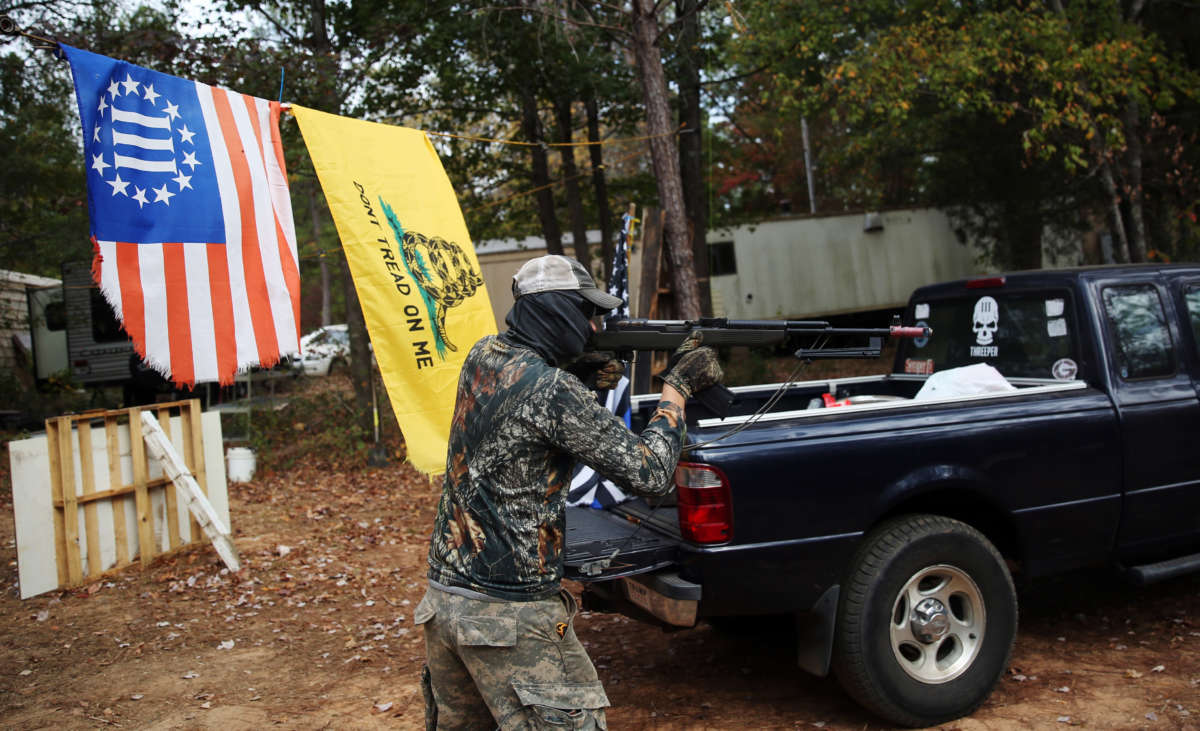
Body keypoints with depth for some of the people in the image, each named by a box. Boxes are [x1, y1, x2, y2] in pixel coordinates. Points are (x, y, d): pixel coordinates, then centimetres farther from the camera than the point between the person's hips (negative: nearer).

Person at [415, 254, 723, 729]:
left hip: (442, 596, 9)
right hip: (508, 616, -8)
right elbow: (649, 473, -16)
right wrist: (679, 385, -4)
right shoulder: (552, 390, -19)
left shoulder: (483, 356, 4)